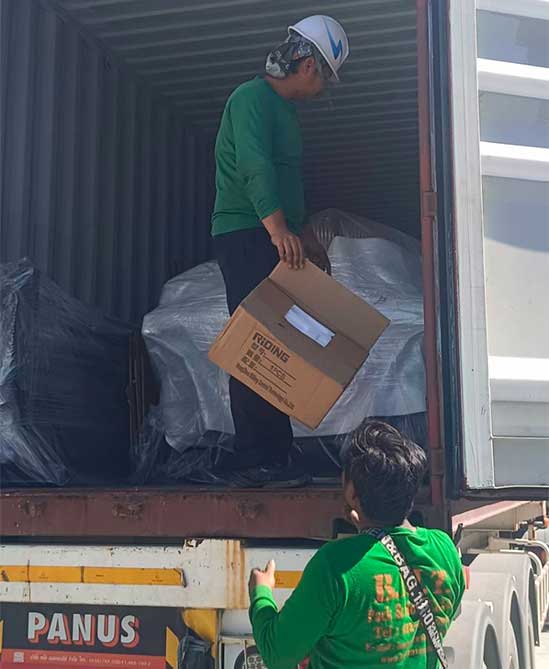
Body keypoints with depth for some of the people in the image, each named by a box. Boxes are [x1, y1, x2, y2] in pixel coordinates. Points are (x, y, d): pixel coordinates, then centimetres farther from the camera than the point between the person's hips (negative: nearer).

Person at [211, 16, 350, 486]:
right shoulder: (253, 97, -8)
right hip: (245, 236, -10)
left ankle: (253, 455, 11)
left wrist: (305, 236, 31)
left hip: (273, 239, 10)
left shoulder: (286, 110, 24)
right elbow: (254, 166, -24)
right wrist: (277, 227, -34)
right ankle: (264, 460, -12)